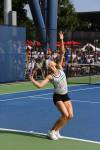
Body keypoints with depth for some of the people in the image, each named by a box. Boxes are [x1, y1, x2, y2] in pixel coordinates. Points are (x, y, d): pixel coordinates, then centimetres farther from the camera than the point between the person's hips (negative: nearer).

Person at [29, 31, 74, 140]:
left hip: (65, 96, 5)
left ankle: (56, 130, 17)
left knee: (70, 115, -1)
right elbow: (40, 85, -17)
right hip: (57, 97, -5)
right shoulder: (50, 76, -10)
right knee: (65, 115, -18)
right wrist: (31, 79, -25)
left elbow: (62, 53, -4)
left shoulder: (60, 68, 0)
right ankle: (52, 132, -2)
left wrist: (61, 40, -10)